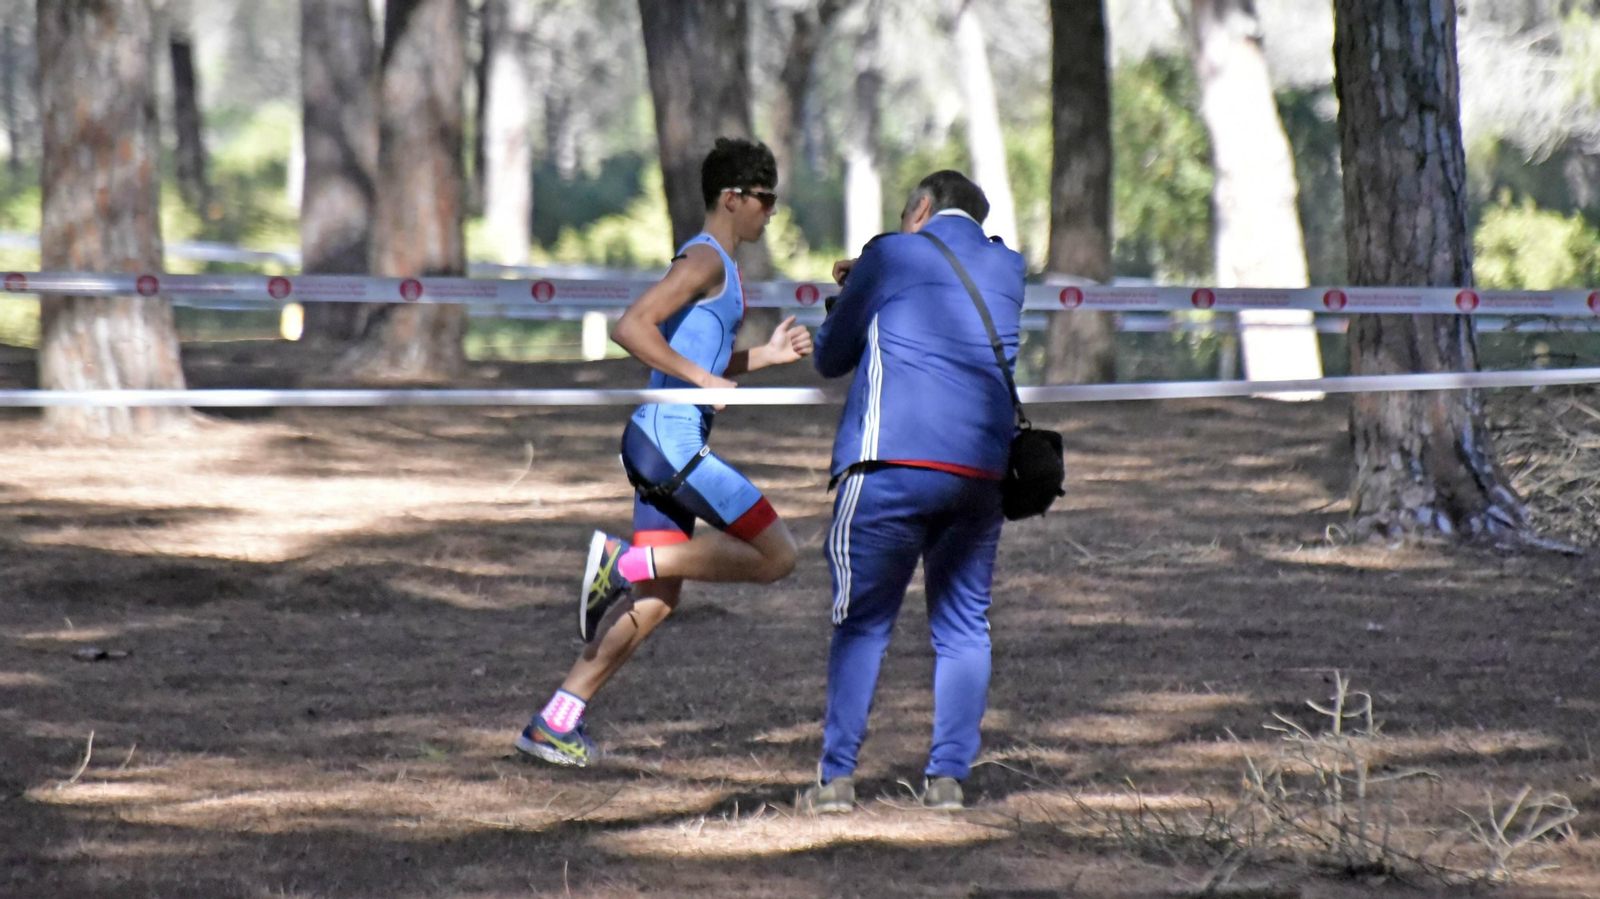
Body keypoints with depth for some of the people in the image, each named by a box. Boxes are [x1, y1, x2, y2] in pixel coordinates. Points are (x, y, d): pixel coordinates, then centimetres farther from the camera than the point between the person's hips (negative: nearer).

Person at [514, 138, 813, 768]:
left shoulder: (716, 265, 22)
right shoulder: (705, 260, -10)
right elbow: (631, 328, -22)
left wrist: (766, 356, 18)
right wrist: (706, 380, -20)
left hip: (661, 441, 10)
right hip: (672, 437, -10)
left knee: (658, 598, 8)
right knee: (776, 556, -9)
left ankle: (554, 723, 6)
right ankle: (622, 562, -11)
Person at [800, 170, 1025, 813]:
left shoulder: (893, 256, 4)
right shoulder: (1010, 270, 17)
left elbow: (830, 358, 12)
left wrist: (850, 296, 31)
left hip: (894, 466, -4)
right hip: (982, 470, 4)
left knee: (862, 621, 2)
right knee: (964, 626, 11)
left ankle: (837, 776, -1)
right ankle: (948, 777, 4)